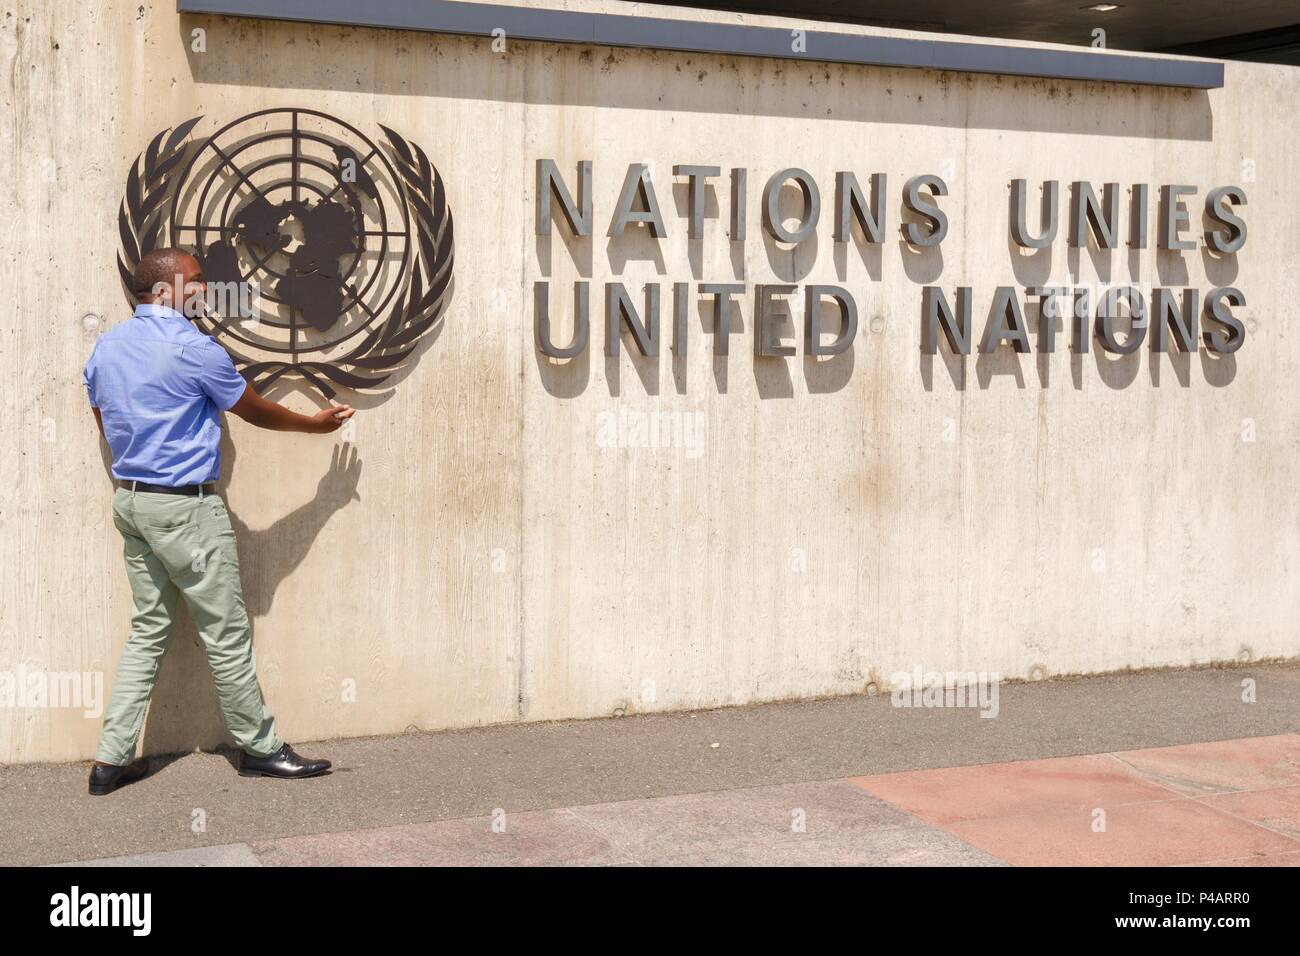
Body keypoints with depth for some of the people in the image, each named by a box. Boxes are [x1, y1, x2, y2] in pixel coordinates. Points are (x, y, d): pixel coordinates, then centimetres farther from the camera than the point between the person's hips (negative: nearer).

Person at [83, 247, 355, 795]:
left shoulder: (105, 349, 9)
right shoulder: (192, 348, -14)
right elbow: (256, 412, -2)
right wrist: (315, 424, 14)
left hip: (129, 500, 8)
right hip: (185, 507, -8)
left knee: (149, 629, 12)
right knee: (226, 633, 2)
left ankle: (111, 758, 10)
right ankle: (258, 747, 13)